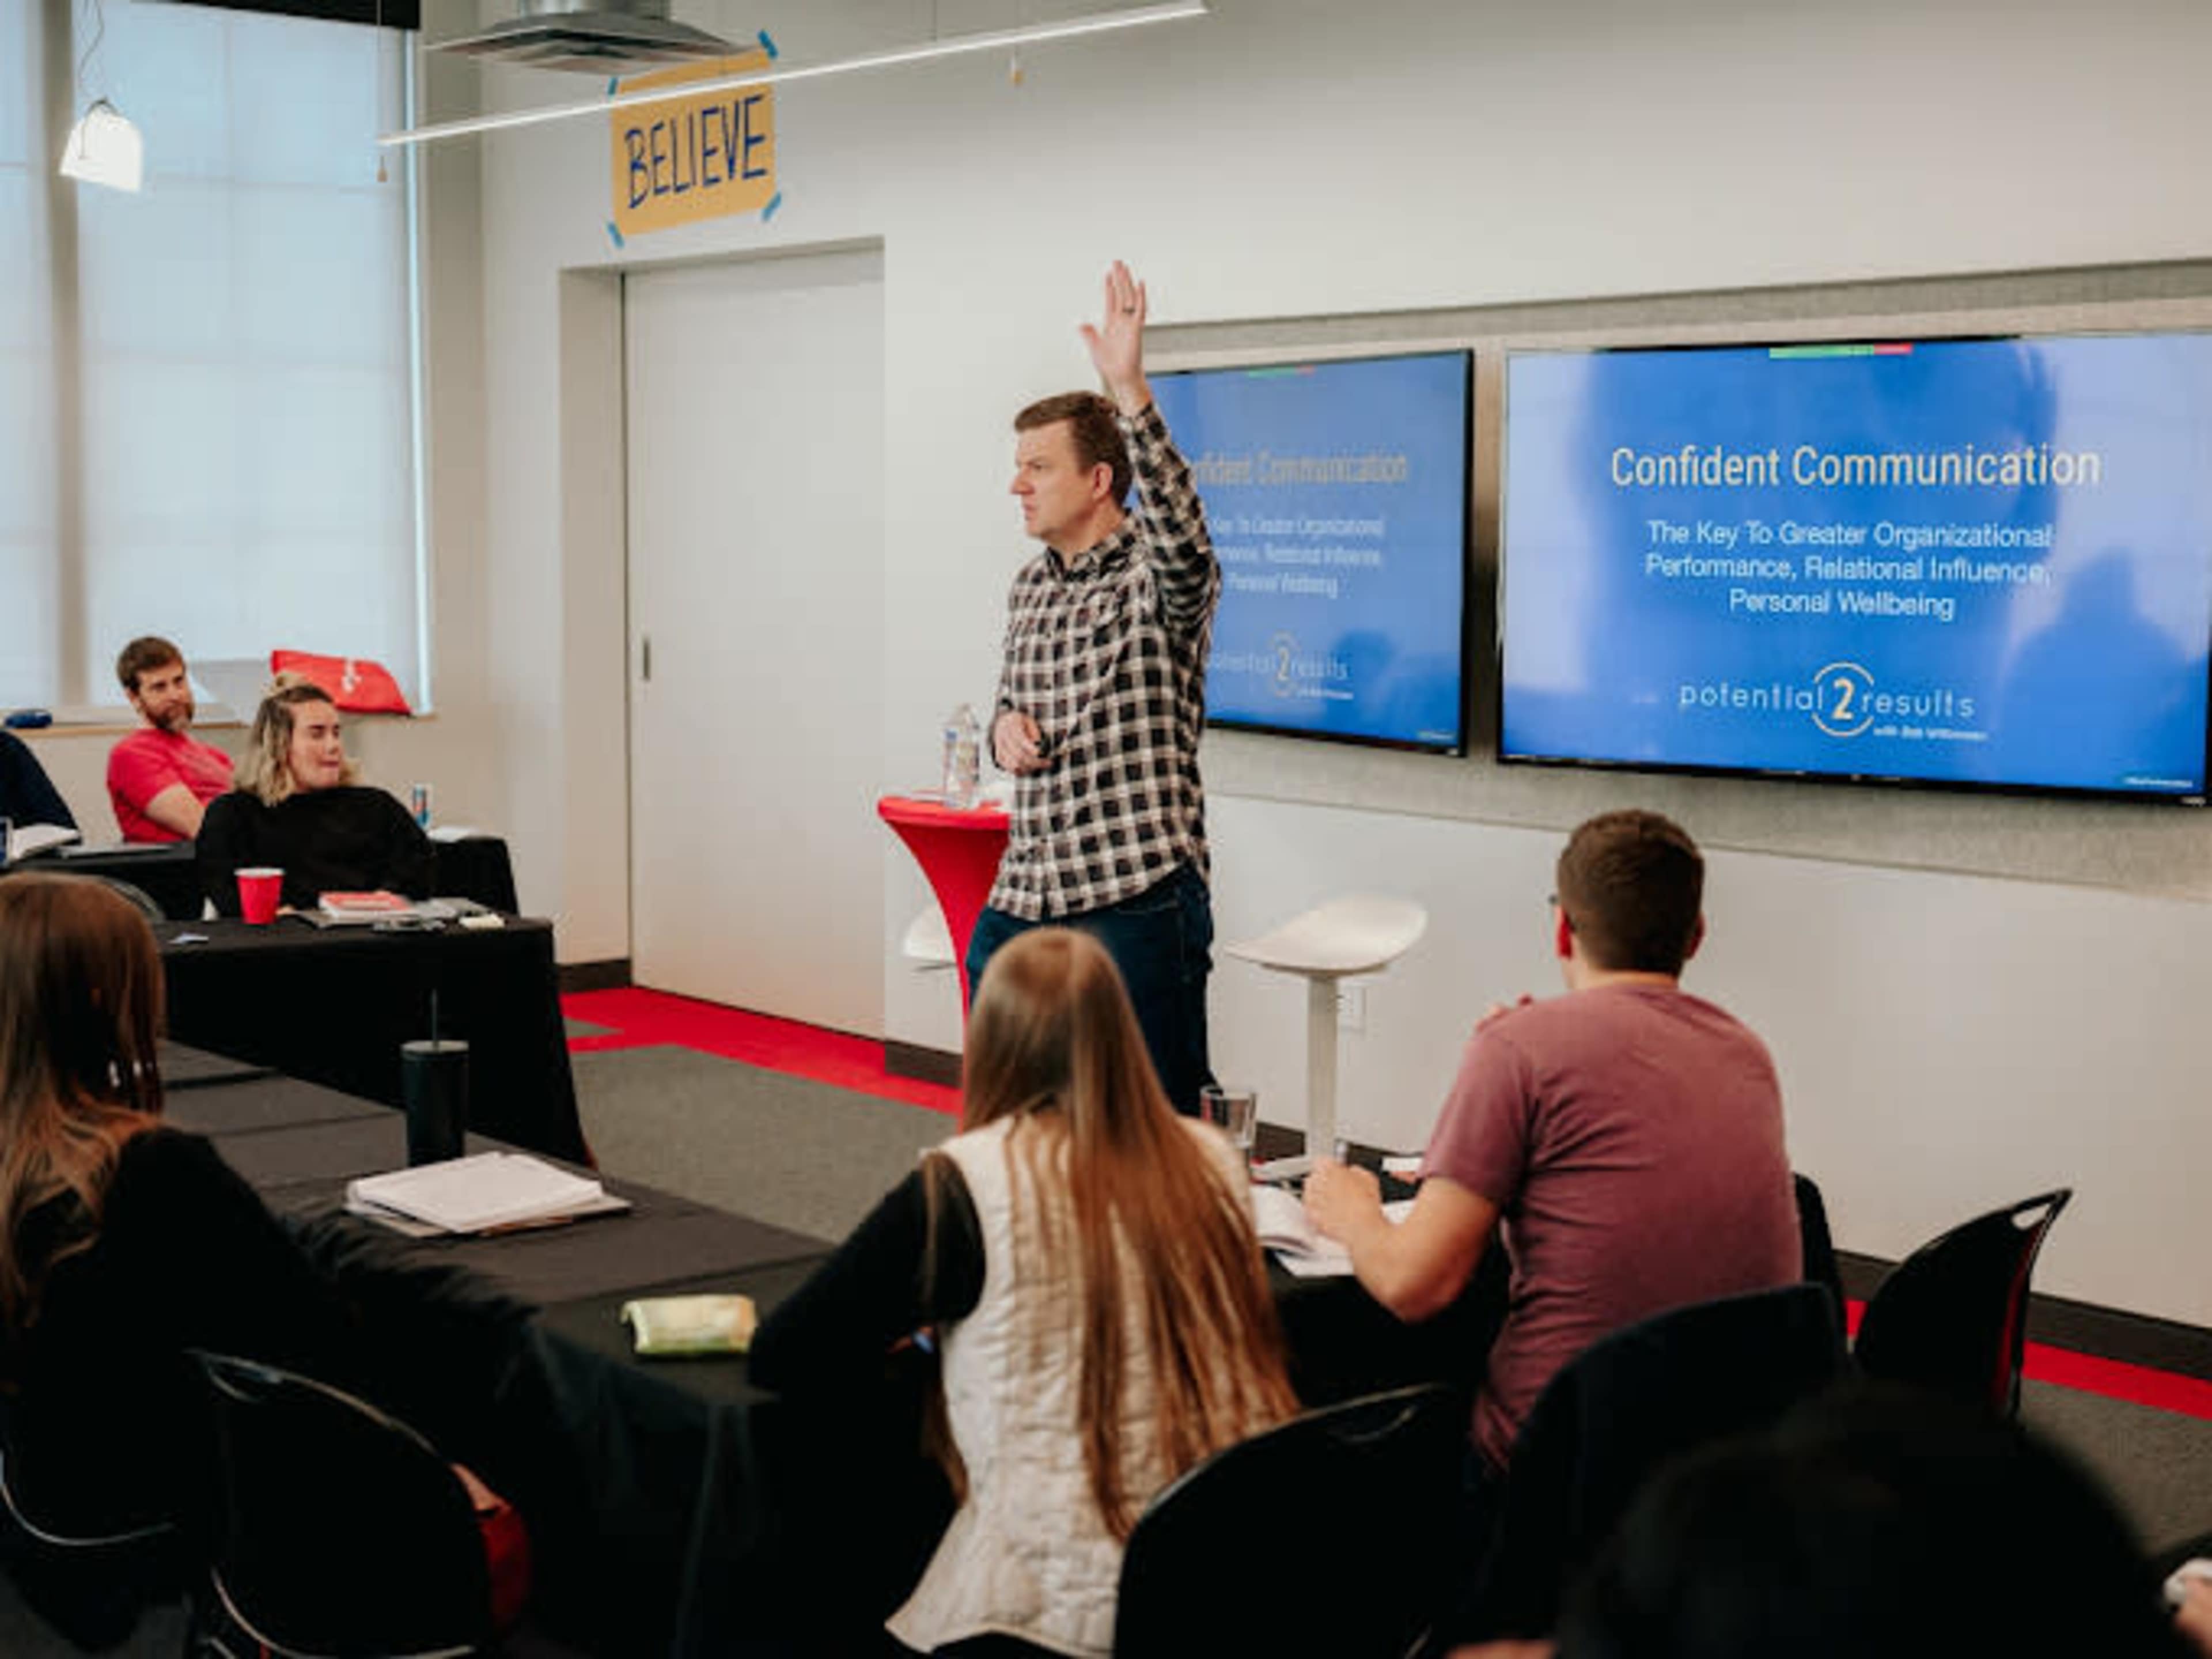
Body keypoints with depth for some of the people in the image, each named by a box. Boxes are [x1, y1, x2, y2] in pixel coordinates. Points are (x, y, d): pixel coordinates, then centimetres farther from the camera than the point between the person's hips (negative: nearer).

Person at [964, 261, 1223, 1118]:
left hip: (1136, 898, -7)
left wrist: (1128, 387, -41)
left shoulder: (1159, 577, -8)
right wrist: (1006, 727, 3)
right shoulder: (1028, 587, 15)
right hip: (1021, 900, 8)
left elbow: (1180, 529, -32)